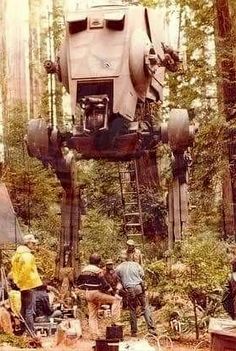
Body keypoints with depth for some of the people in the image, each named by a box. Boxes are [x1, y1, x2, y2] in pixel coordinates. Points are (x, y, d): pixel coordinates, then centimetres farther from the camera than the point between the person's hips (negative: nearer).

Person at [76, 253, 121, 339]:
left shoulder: (84, 270, 11)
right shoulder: (97, 270, -12)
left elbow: (79, 283, 18)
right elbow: (103, 284, -17)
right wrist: (110, 290, -6)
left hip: (88, 294, 8)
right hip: (96, 293, -8)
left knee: (92, 315, 12)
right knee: (116, 299, -2)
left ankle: (95, 335, 11)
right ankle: (115, 321, -7)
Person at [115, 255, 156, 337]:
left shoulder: (118, 268, 8)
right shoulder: (135, 264, 11)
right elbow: (142, 274, 9)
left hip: (129, 289, 0)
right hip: (139, 287, 0)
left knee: (132, 310, 9)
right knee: (145, 308, 4)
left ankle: (134, 331, 13)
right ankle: (151, 329, -2)